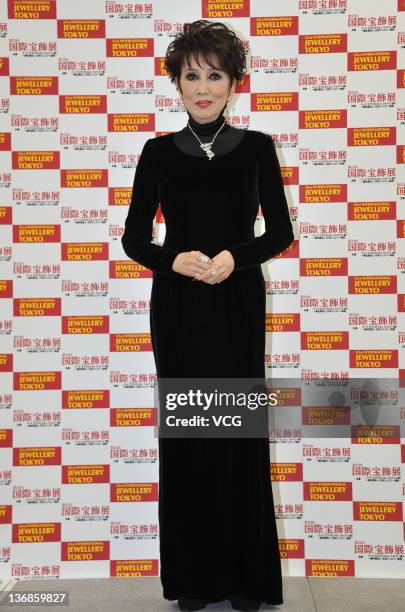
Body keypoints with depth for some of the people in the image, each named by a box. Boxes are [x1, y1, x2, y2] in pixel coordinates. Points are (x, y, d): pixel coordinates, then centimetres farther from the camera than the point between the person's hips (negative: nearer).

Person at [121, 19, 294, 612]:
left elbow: (281, 231, 3)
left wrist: (234, 257, -15)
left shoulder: (256, 147, 3)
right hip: (176, 306, 1)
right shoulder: (159, 151, 4)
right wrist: (174, 260, -17)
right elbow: (134, 238, 3)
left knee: (239, 429, 2)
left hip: (239, 303, 0)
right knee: (185, 430, 4)